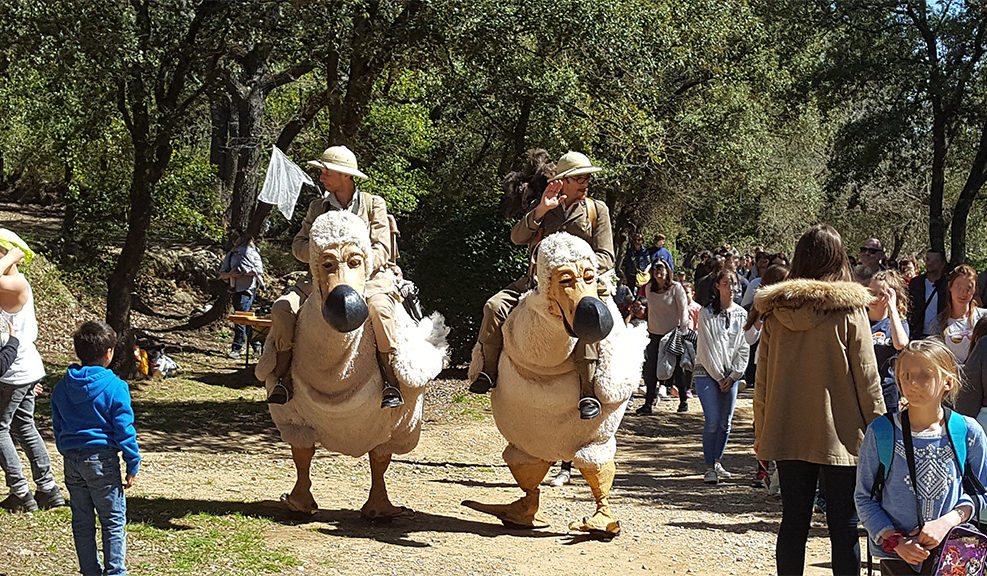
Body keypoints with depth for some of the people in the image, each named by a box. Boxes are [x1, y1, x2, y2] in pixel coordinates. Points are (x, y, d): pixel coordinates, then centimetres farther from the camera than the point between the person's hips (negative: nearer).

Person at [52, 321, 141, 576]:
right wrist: (133, 465, -3)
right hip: (102, 459, -5)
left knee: (82, 522, 13)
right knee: (114, 522, 4)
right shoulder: (114, 387, -11)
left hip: (71, 461, 5)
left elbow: (57, 427, 14)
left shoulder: (62, 386, 6)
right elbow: (124, 429, -10)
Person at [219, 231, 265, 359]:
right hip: (236, 290, 7)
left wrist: (239, 273, -13)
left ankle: (236, 348, -12)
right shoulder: (231, 254, 15)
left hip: (247, 290, -7)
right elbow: (222, 274, 14)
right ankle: (256, 345, 22)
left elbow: (258, 272, -12)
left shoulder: (250, 253, -4)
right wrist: (230, 274, -8)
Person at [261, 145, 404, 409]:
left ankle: (391, 383, -29)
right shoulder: (317, 208, 15)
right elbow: (298, 245, 10)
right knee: (283, 307, -19)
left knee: (379, 308, -38)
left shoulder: (374, 204, 4)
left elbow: (381, 249, -5)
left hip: (371, 276, -4)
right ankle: (282, 379, -8)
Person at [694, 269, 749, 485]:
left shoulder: (742, 315, 9)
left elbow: (744, 348, 8)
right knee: (713, 420, -11)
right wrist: (719, 377, -8)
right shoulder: (706, 314, -2)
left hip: (731, 376, 4)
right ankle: (709, 468, -6)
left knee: (725, 422, 5)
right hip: (707, 373, -4)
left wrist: (733, 376, -2)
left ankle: (717, 462, 20)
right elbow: (707, 348, -5)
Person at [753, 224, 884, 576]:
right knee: (843, 525, 3)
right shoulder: (849, 310, -9)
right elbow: (867, 376, -7)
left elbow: (762, 378, 7)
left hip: (788, 434, 4)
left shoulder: (775, 312, 2)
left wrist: (761, 430, 15)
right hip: (840, 433, -3)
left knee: (794, 521, 11)